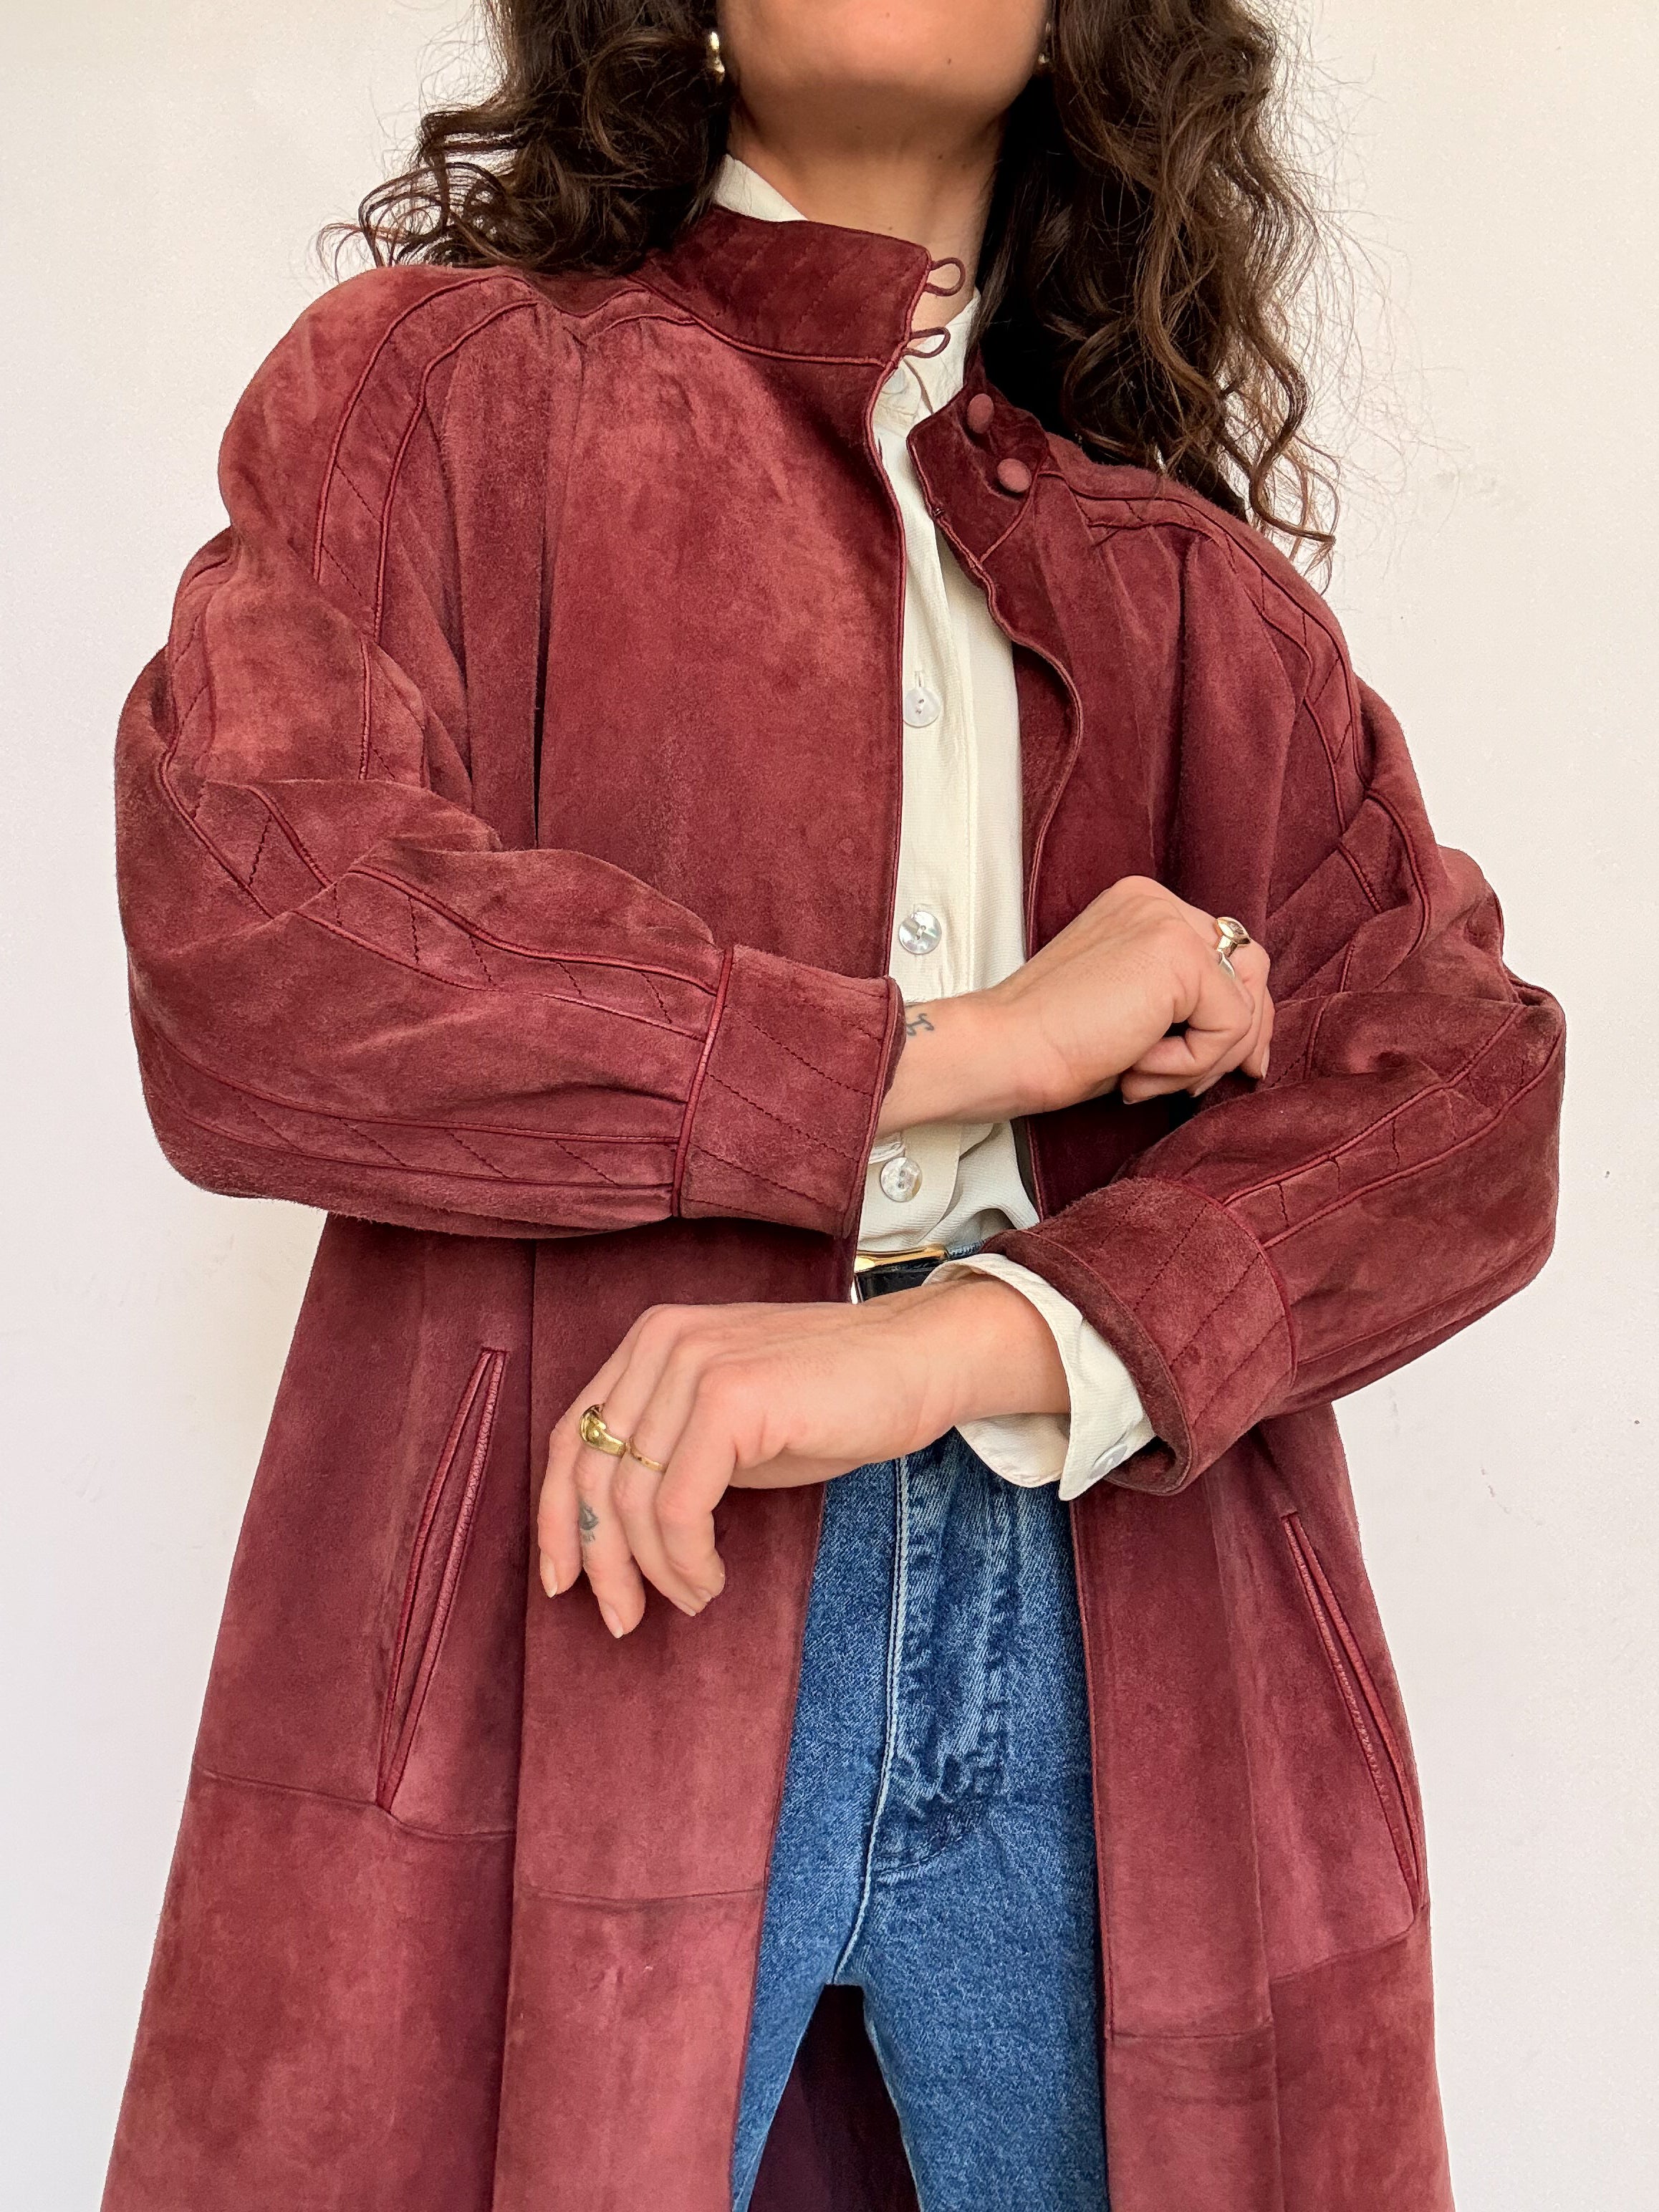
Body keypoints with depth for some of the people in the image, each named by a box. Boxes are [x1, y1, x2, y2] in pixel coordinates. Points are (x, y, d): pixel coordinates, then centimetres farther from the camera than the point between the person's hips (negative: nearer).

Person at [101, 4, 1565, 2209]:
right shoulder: (435, 379, 8)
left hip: (1112, 1694, 3)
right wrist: (961, 1045, -8)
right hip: (568, 1634, -2)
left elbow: (1466, 1082, 2)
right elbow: (245, 955, -9)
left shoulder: (1204, 584, 17)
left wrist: (958, 1338, -16)